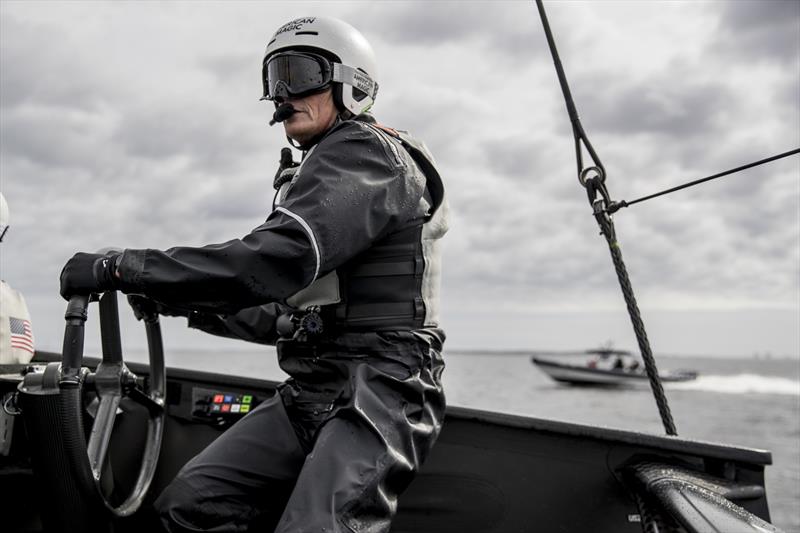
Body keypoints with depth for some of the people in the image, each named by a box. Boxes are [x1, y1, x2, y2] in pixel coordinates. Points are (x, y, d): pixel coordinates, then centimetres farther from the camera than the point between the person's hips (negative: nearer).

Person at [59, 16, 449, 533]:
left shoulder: (365, 152, -8)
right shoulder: (324, 168, 24)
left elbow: (276, 258, -25)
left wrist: (123, 268, -23)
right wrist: (187, 304, 20)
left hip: (379, 391, -9)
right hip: (311, 392, 9)